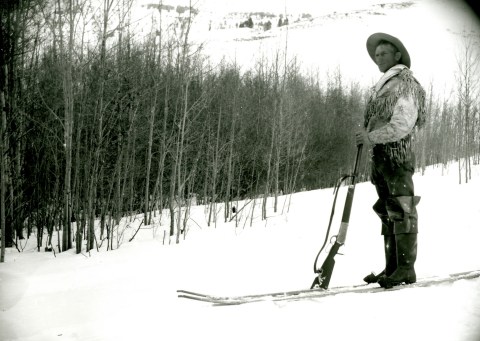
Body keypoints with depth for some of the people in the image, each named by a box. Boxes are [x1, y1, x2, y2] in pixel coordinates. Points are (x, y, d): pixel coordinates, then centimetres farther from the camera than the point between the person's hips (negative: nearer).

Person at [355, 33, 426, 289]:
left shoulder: (406, 84, -5)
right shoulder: (382, 86, 22)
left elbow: (402, 125, -15)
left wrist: (371, 137, -13)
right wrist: (366, 138, 5)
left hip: (396, 154, -9)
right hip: (379, 155, 9)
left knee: (401, 210, -9)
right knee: (387, 212, 9)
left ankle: (406, 268, -7)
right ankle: (392, 268, 15)